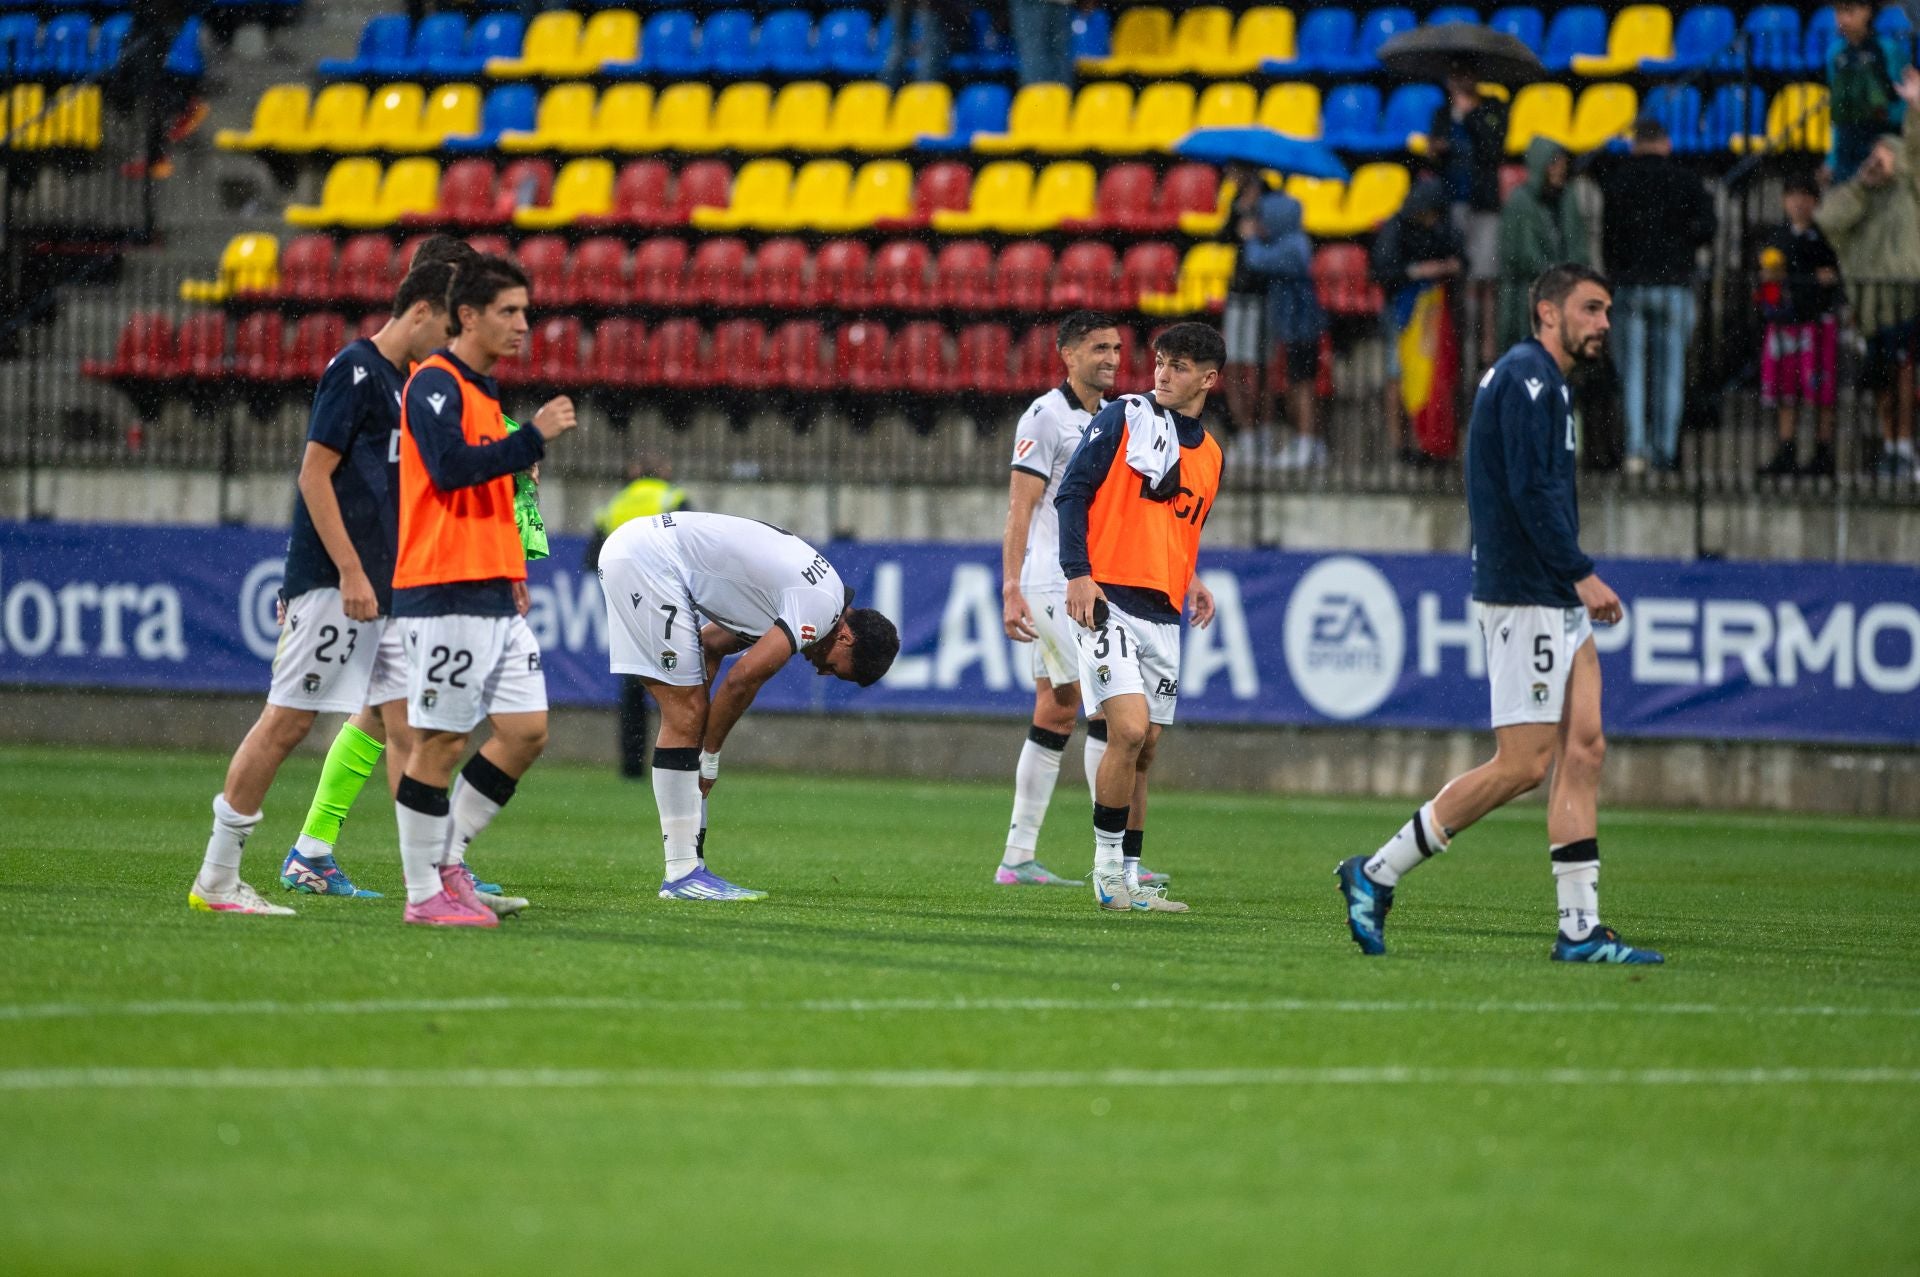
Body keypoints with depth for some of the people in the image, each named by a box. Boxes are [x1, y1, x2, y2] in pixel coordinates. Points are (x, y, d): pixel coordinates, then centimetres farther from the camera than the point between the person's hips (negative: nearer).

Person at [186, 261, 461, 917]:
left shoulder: (397, 379, 18)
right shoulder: (355, 368, -10)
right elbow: (314, 474, -15)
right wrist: (351, 573, -19)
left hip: (381, 590, 9)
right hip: (332, 584, -9)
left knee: (407, 726, 3)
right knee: (288, 721, -5)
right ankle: (215, 880, 2)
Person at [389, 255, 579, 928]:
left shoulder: (481, 391, 20)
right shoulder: (434, 382, -8)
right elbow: (449, 467, -23)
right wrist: (533, 438, -20)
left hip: (493, 594, 9)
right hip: (444, 593, -9)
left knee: (526, 729, 5)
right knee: (441, 739, -5)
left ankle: (448, 861, 14)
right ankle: (424, 894, 1)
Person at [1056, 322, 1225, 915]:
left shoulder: (1210, 455, 17)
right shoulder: (1123, 418, -1)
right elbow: (1072, 492, -5)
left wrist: (1193, 587, 11)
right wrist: (1078, 572, -15)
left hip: (1162, 616, 6)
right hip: (1108, 599, -6)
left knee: (1143, 750, 8)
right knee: (1130, 730, -18)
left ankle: (1129, 878, 14)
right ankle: (1107, 864, -7)